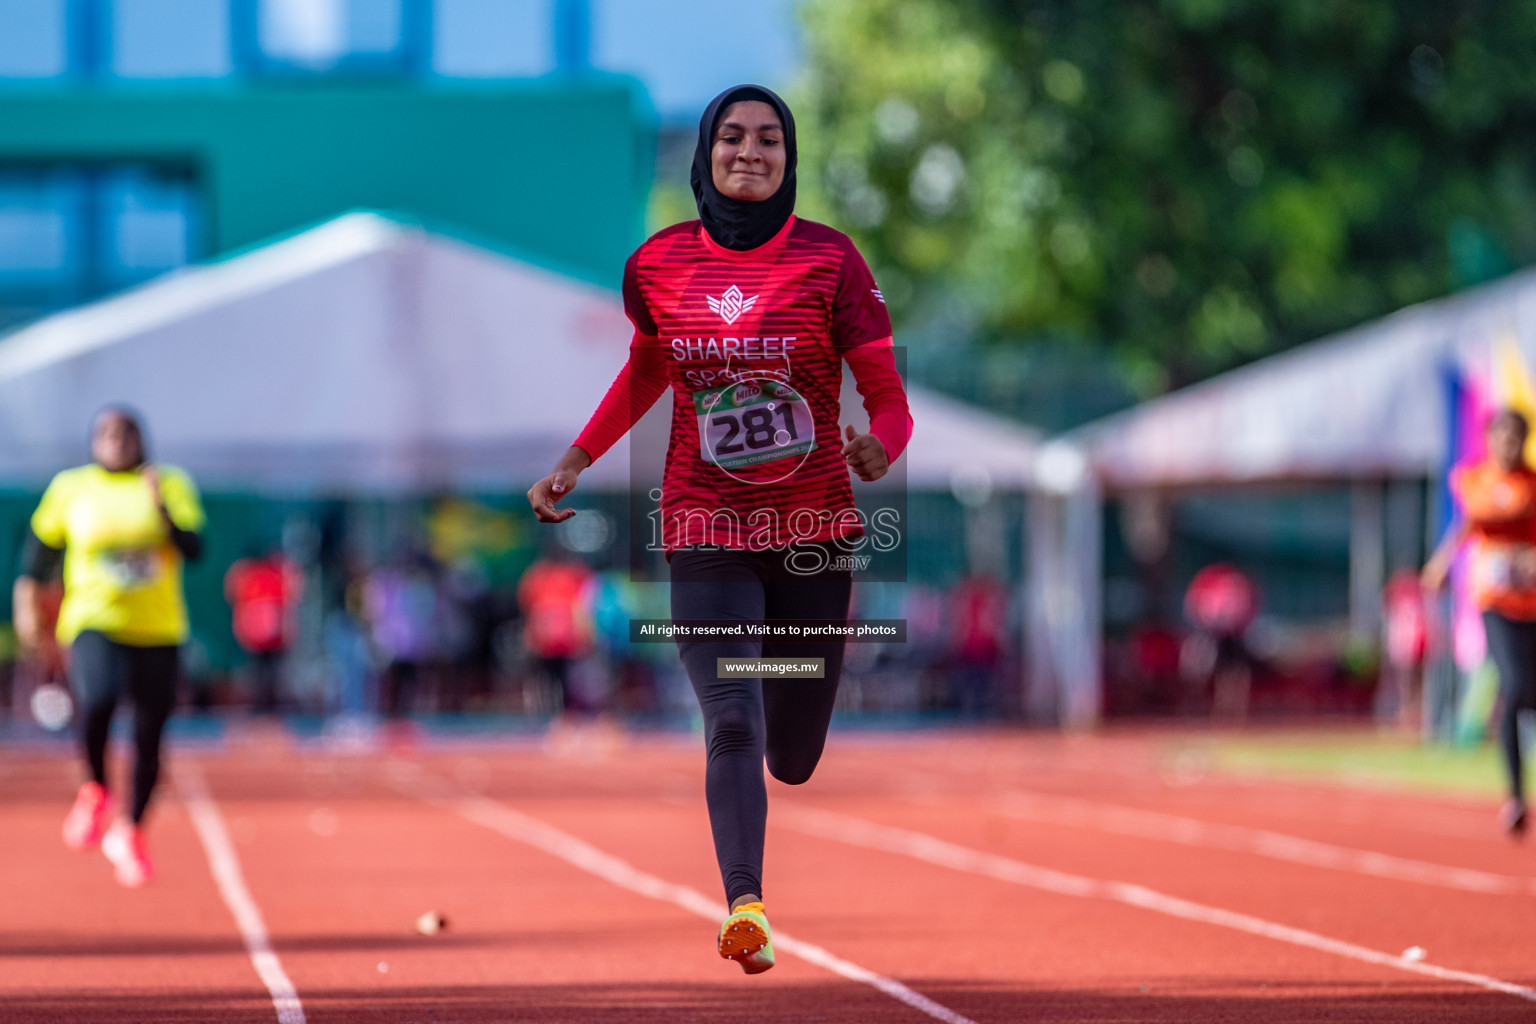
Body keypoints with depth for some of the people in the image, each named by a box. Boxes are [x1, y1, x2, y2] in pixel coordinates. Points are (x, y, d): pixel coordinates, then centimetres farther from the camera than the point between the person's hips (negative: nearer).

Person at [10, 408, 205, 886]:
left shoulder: (172, 485, 2)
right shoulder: (70, 488, 3)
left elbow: (193, 548, -8)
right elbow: (41, 546, 15)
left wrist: (162, 510, -23)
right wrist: (28, 604, 12)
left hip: (158, 631, 2)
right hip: (95, 623, -2)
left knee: (148, 739, 6)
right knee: (97, 703, -30)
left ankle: (130, 834, 29)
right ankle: (96, 791, -1)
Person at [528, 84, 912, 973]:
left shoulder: (829, 259, -6)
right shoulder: (658, 264, 1)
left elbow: (889, 397, -8)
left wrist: (881, 444, -30)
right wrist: (575, 461, 15)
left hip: (814, 527, 0)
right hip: (706, 526, 0)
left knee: (794, 758, 11)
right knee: (732, 723, -20)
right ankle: (746, 907, -26)